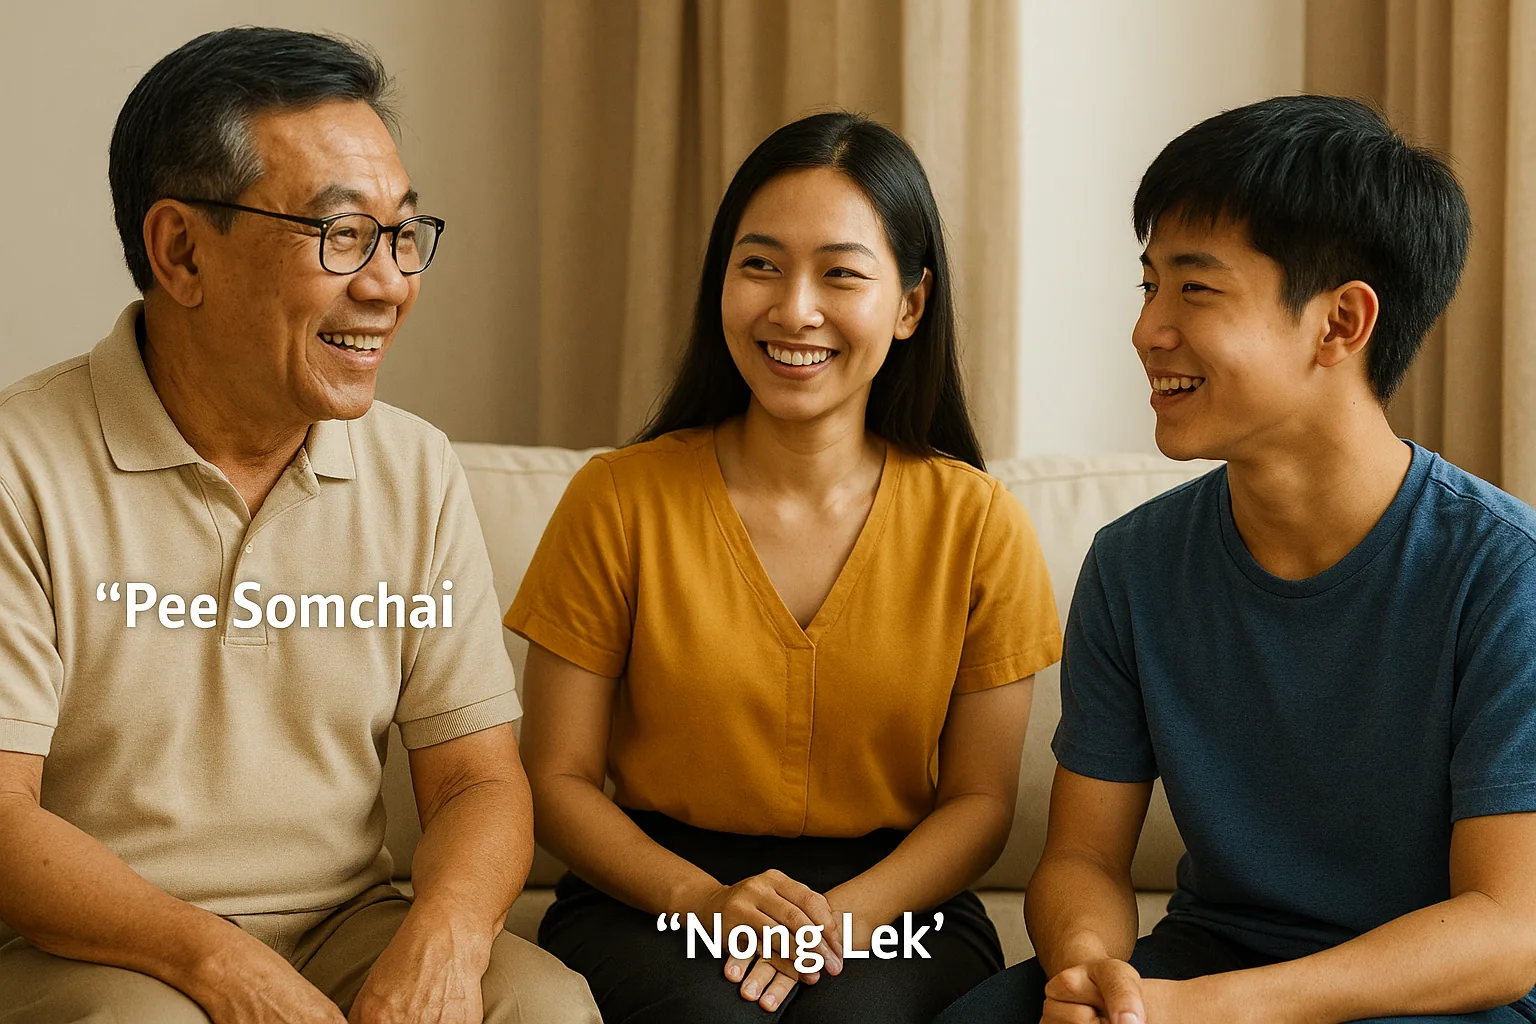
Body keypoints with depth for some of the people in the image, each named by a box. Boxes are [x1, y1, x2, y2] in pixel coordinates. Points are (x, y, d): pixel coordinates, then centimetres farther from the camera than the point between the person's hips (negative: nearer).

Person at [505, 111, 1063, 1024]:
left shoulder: (977, 522, 1)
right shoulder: (619, 501, -1)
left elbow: (980, 801, 4)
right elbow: (559, 778, 1)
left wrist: (847, 913, -16)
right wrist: (700, 898, -17)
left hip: (893, 901, 0)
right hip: (652, 892, 0)